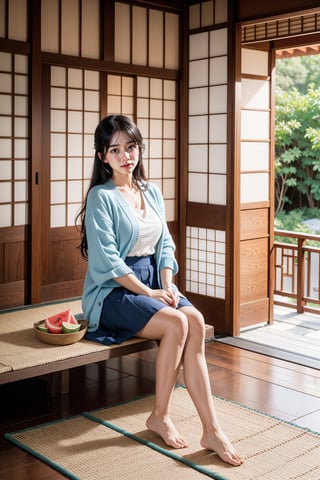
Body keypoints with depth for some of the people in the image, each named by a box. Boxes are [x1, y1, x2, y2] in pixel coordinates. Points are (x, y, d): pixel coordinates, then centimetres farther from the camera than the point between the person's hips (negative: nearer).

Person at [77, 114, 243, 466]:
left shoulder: (151, 193, 13)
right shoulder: (101, 197, -7)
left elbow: (164, 245, 11)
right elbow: (107, 261, -14)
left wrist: (167, 285, -5)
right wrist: (148, 292, -16)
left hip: (153, 282, 6)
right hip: (112, 292, -5)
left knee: (195, 320, -24)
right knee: (176, 323, -29)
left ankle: (211, 429, -23)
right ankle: (159, 416, -10)